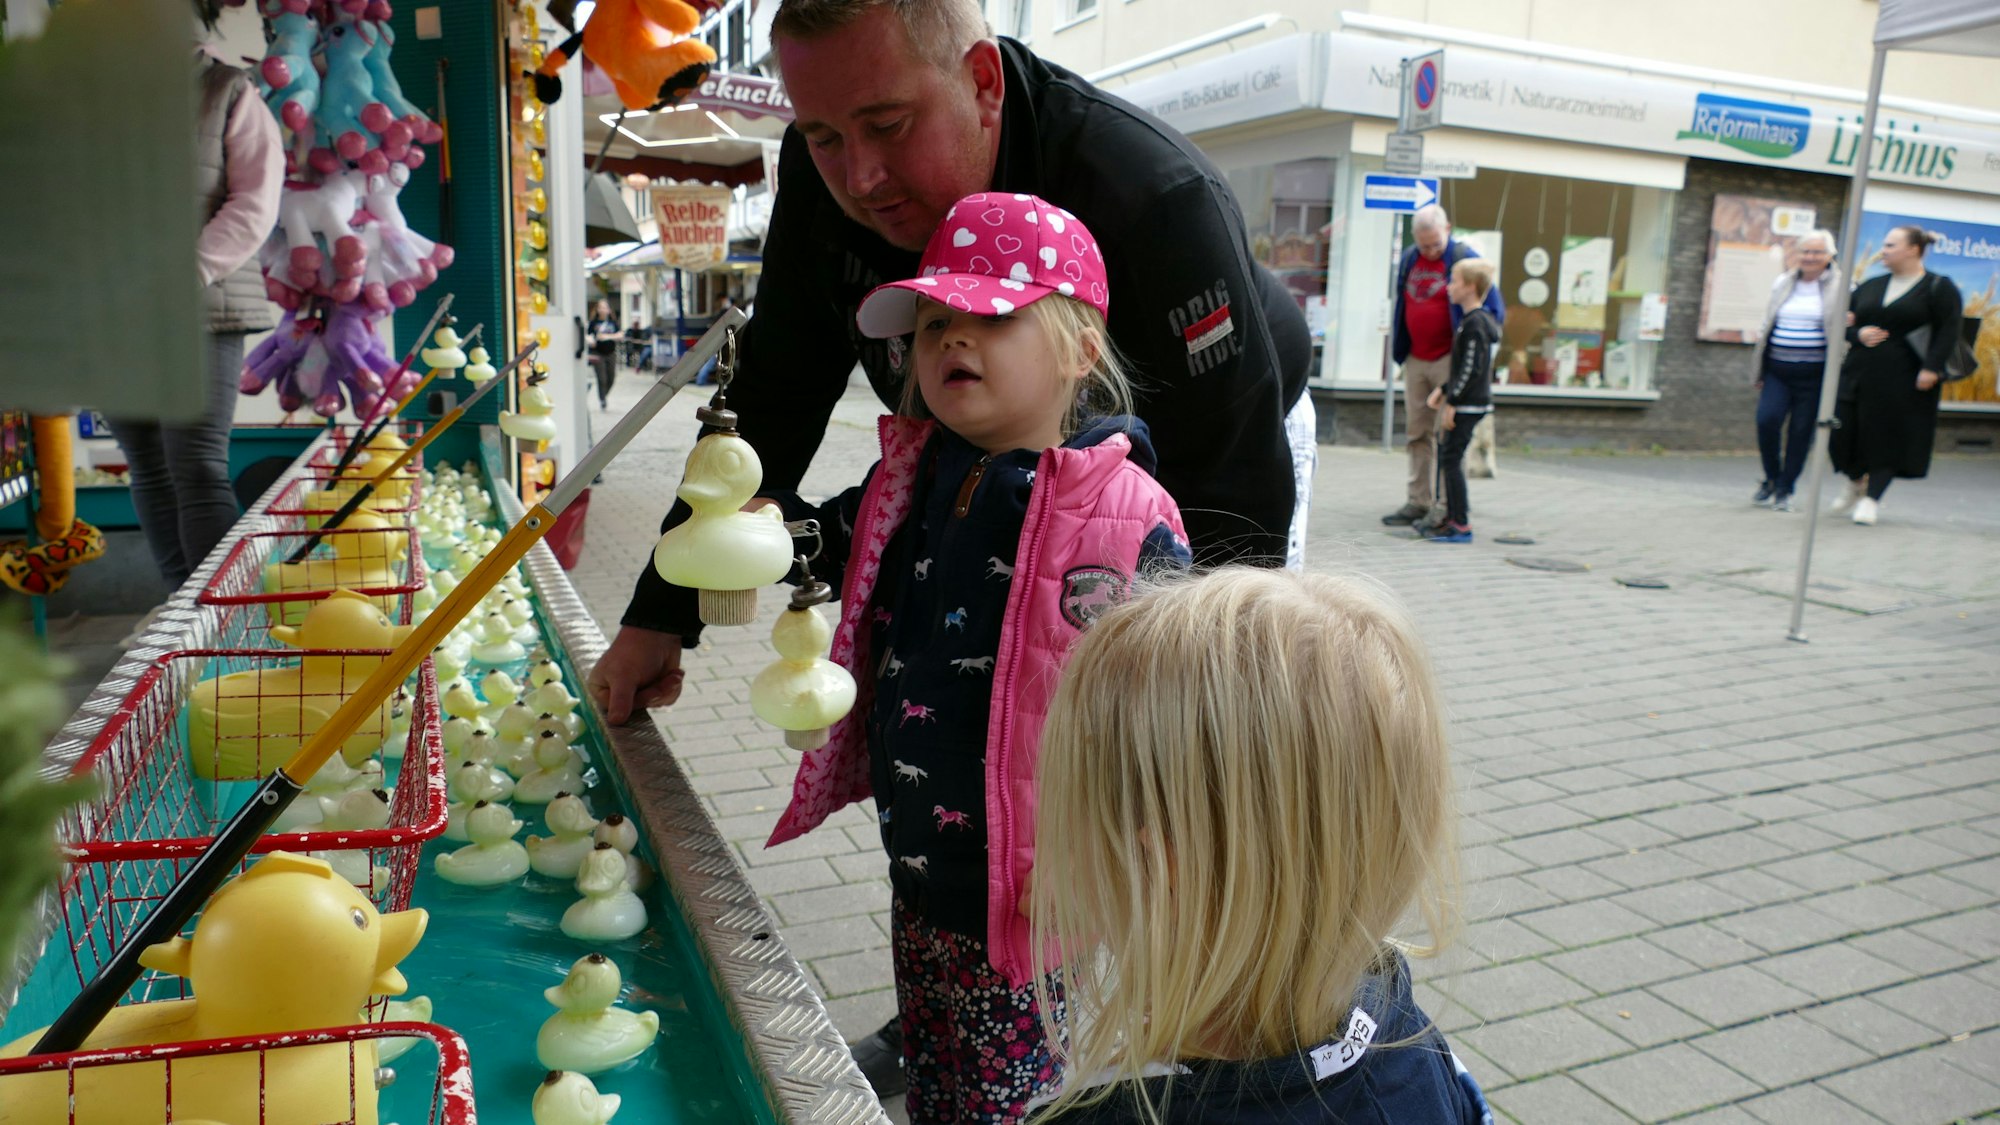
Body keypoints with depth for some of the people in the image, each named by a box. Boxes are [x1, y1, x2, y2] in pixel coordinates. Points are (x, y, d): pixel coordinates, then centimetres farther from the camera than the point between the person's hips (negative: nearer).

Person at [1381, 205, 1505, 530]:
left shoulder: (1464, 258, -6)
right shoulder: (1409, 260, 10)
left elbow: (1494, 308, -4)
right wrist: (1398, 348, 16)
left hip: (1448, 360, -6)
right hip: (1415, 360, 6)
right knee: (1418, 433, 9)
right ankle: (1418, 501, 16)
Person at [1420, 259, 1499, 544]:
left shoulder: (1475, 323, -16)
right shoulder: (1470, 320, 15)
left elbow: (1472, 369, -21)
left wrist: (1451, 403, -20)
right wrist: (1442, 390, 15)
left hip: (1470, 403, -10)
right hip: (1467, 403, 10)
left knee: (1451, 458, -8)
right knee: (1447, 455, 15)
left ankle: (1461, 526, -6)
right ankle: (1452, 517, 23)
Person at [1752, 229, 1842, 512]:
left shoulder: (1840, 287, 1)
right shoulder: (1782, 284, 13)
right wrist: (1761, 372, 17)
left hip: (1814, 373, -3)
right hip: (1777, 369, 3)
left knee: (1801, 430, 0)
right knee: (1767, 419, -14)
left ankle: (1785, 489, 13)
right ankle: (1771, 478, 8)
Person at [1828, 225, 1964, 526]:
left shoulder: (1939, 288, 0)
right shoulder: (1871, 286, 14)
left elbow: (1948, 332, -6)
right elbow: (1844, 322, 17)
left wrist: (1931, 368, -16)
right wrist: (1858, 335, -5)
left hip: (1903, 379, -5)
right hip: (1859, 373, 5)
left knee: (1889, 437, -2)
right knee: (1842, 430, 3)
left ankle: (1872, 498, 7)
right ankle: (1857, 483, 30)